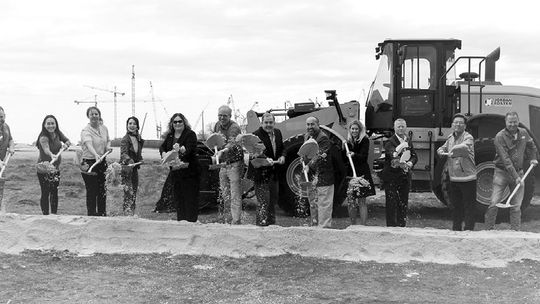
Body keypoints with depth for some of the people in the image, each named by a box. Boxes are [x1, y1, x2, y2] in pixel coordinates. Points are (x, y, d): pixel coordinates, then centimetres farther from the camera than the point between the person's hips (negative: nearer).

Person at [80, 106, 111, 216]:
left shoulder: (104, 128, 6)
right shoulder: (86, 131, -15)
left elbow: (108, 140, 24)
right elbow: (89, 144, -33)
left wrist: (108, 146, 1)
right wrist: (96, 155, -51)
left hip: (102, 162, 6)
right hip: (89, 163, -6)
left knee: (102, 191, 12)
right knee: (92, 191, -3)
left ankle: (102, 214, 23)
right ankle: (92, 215, 5)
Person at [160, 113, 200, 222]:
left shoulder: (190, 134, -8)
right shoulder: (170, 135, 12)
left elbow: (189, 149, -22)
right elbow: (162, 147, 13)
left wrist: (182, 150, -44)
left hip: (189, 170, -6)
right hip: (175, 171, 6)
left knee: (190, 198, -5)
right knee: (177, 197, 11)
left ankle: (191, 220, 0)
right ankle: (180, 220, 20)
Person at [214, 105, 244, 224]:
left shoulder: (234, 127, -17)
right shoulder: (218, 125, 7)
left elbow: (232, 143, -37)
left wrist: (223, 151, -53)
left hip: (234, 164, -7)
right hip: (223, 164, 7)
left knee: (235, 195, -8)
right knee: (224, 195, 12)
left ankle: (236, 221, -5)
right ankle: (226, 219, 20)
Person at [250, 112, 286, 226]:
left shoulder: (278, 133, 9)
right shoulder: (256, 135, -15)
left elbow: (282, 148, 18)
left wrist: (282, 156, -3)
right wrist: (266, 159, -42)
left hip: (273, 171, 8)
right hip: (260, 172, -8)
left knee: (274, 197, 17)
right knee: (264, 199, -9)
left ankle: (271, 221, 30)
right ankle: (261, 222, 0)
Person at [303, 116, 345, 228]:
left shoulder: (323, 138, -13)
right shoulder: (307, 137, 13)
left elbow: (319, 155, -23)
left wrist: (309, 165, -32)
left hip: (323, 178, -8)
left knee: (324, 204, -7)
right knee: (312, 204, 15)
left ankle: (324, 227, -4)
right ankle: (314, 225, 25)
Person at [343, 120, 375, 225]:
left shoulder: (364, 140, -2)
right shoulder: (348, 141, 13)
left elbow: (364, 157, -14)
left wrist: (354, 154, -31)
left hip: (362, 174, -5)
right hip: (349, 173, 5)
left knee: (361, 201, -5)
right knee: (350, 202, 5)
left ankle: (362, 226, -2)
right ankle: (353, 225, 15)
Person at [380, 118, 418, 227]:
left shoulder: (409, 140, 12)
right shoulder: (390, 141, -11)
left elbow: (414, 156, 11)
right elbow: (391, 153, -30)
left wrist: (410, 163, -11)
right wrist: (396, 154, -54)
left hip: (405, 176, 6)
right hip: (391, 176, -6)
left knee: (403, 202, 12)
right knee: (392, 202, -2)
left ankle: (401, 225, 22)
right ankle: (391, 226, 5)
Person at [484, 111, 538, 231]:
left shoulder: (523, 133, 4)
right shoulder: (500, 137, -13)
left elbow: (531, 146, 28)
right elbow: (505, 159, -19)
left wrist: (532, 158, 13)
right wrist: (515, 177, -23)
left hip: (519, 172, 4)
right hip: (502, 172, -4)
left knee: (516, 206, 4)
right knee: (494, 203, -8)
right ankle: (488, 230, 1)